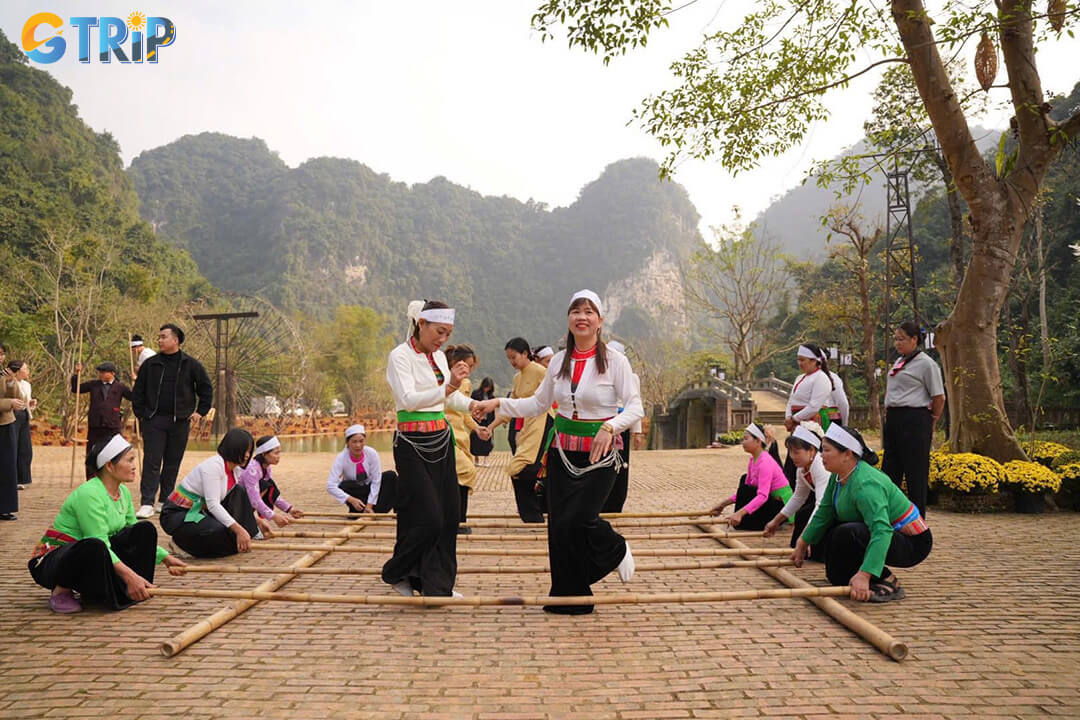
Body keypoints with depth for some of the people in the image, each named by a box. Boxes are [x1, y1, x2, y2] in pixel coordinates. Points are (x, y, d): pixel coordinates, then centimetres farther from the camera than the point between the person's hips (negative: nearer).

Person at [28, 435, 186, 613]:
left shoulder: (123, 492, 3)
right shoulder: (88, 494, -24)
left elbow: (137, 537, 15)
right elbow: (98, 544, -30)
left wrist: (165, 558, 5)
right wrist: (129, 575, -38)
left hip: (92, 559, 8)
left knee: (146, 529, -6)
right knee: (93, 546, -40)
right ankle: (61, 592, -13)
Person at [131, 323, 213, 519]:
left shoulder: (191, 364, 2)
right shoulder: (150, 364, 5)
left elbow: (206, 388, 10)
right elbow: (138, 391, 13)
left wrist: (200, 411, 6)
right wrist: (140, 413, 5)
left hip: (180, 421, 0)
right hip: (153, 420, 0)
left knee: (173, 463, 8)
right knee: (151, 461, -6)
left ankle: (165, 501, 20)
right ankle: (147, 504, -7)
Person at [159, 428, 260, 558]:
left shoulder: (235, 468, 3)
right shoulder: (212, 466, -25)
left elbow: (241, 504, 16)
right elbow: (213, 504, -32)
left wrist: (256, 520, 9)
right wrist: (239, 530, -36)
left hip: (200, 511, 9)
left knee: (239, 491, -2)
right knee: (219, 532, -34)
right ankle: (181, 542, -2)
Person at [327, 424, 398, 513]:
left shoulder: (372, 453, -22)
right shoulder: (341, 458, -25)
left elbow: (376, 481, -18)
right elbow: (330, 486, -31)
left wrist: (369, 506, -23)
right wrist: (351, 500, -42)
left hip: (371, 488, 2)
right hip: (354, 491, -2)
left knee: (390, 475, -23)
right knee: (344, 486, -34)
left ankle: (378, 511, -22)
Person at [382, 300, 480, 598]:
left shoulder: (439, 357, 11)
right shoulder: (400, 356, -11)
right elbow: (408, 399, -23)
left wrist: (472, 404, 0)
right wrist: (448, 388, -33)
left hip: (441, 441, 8)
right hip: (413, 445, -7)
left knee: (449, 515, 7)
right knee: (427, 518, -7)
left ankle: (438, 585, 20)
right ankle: (396, 574, 17)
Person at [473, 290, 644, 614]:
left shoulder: (615, 362, -7)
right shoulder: (559, 361, 6)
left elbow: (635, 407, -12)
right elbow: (538, 404, 15)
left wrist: (610, 426, -29)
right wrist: (498, 403, 5)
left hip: (599, 454, -4)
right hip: (562, 453, 5)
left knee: (576, 520, -15)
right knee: (557, 524, 3)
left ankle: (616, 549, 18)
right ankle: (568, 597, 19)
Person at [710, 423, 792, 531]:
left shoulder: (765, 462, -25)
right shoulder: (753, 460, 5)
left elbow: (762, 496, -35)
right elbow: (746, 487, 12)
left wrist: (740, 513, -44)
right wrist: (723, 505, 6)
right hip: (772, 500, 9)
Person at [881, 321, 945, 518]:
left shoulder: (926, 363, -7)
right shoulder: (898, 362, 17)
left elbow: (939, 398, -6)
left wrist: (929, 425, -1)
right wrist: (888, 416, 16)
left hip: (914, 420, -8)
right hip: (893, 419, 8)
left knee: (915, 472, -2)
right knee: (889, 470, 9)